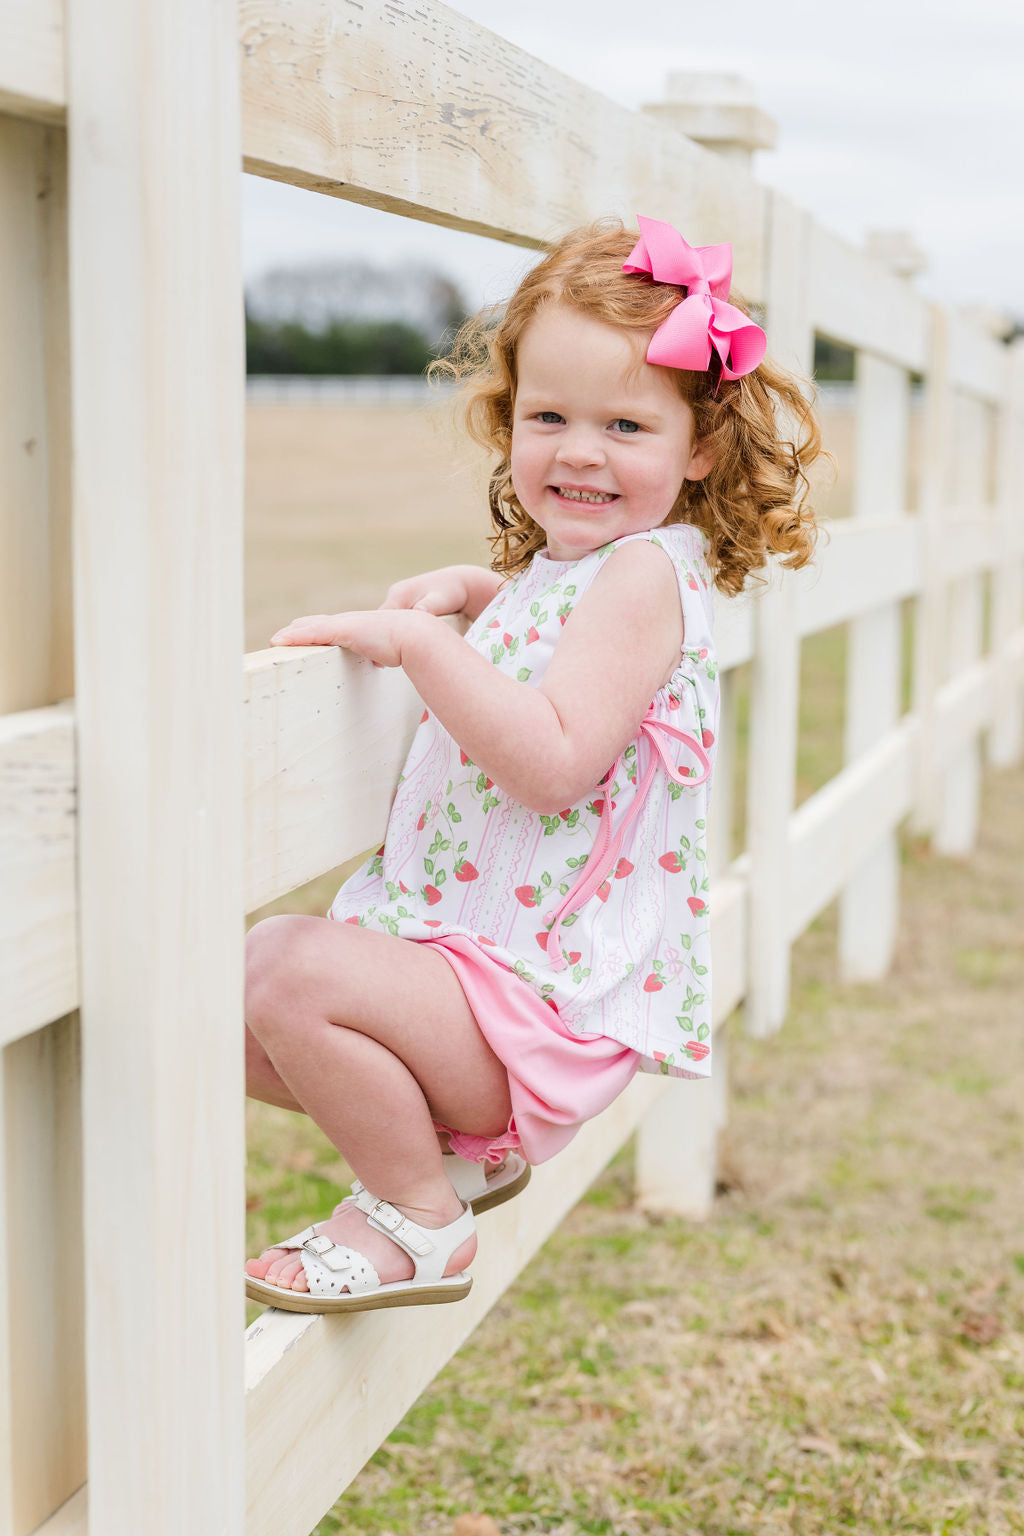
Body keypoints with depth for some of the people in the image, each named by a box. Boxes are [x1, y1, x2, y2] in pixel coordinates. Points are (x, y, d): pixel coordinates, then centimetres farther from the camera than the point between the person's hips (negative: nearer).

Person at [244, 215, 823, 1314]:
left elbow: (553, 765, -30)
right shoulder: (567, 568, 12)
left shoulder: (644, 573, -17)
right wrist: (474, 589, 20)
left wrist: (420, 643, -27)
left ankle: (416, 1220, -6)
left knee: (294, 975, -29)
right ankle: (448, 1138, 17)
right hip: (463, 950, 10)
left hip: (552, 1004, -10)